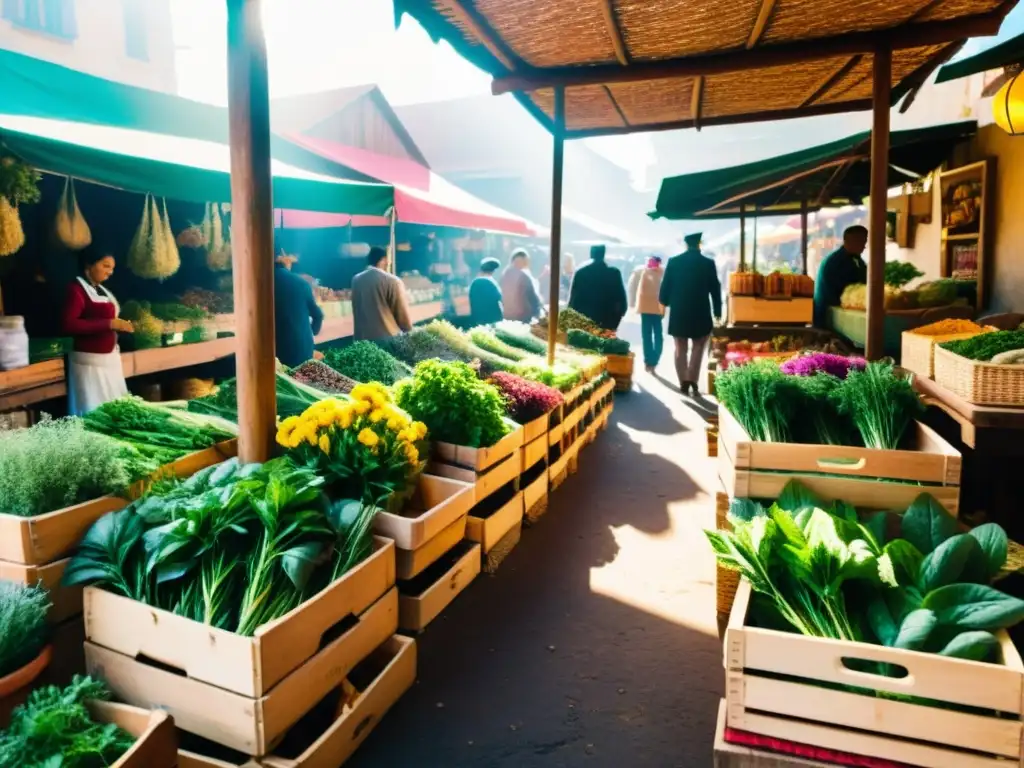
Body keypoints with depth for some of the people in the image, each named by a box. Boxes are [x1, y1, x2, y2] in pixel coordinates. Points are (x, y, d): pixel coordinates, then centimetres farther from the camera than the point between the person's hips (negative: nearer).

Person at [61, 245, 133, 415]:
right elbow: (68, 324, -23)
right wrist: (109, 324, -26)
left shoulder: (101, 290, 15)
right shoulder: (76, 289, -11)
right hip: (90, 360, -9)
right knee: (93, 410, -7)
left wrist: (119, 325, 8)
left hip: (109, 357, 9)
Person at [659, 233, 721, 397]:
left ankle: (684, 383, 8)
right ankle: (692, 380, 1)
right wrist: (717, 311, 8)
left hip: (678, 313, 1)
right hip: (700, 314, -1)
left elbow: (665, 286, -1)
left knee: (681, 349, 11)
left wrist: (665, 303, 17)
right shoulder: (708, 263, -5)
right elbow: (715, 289, -1)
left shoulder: (673, 262, -3)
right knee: (697, 348, 13)